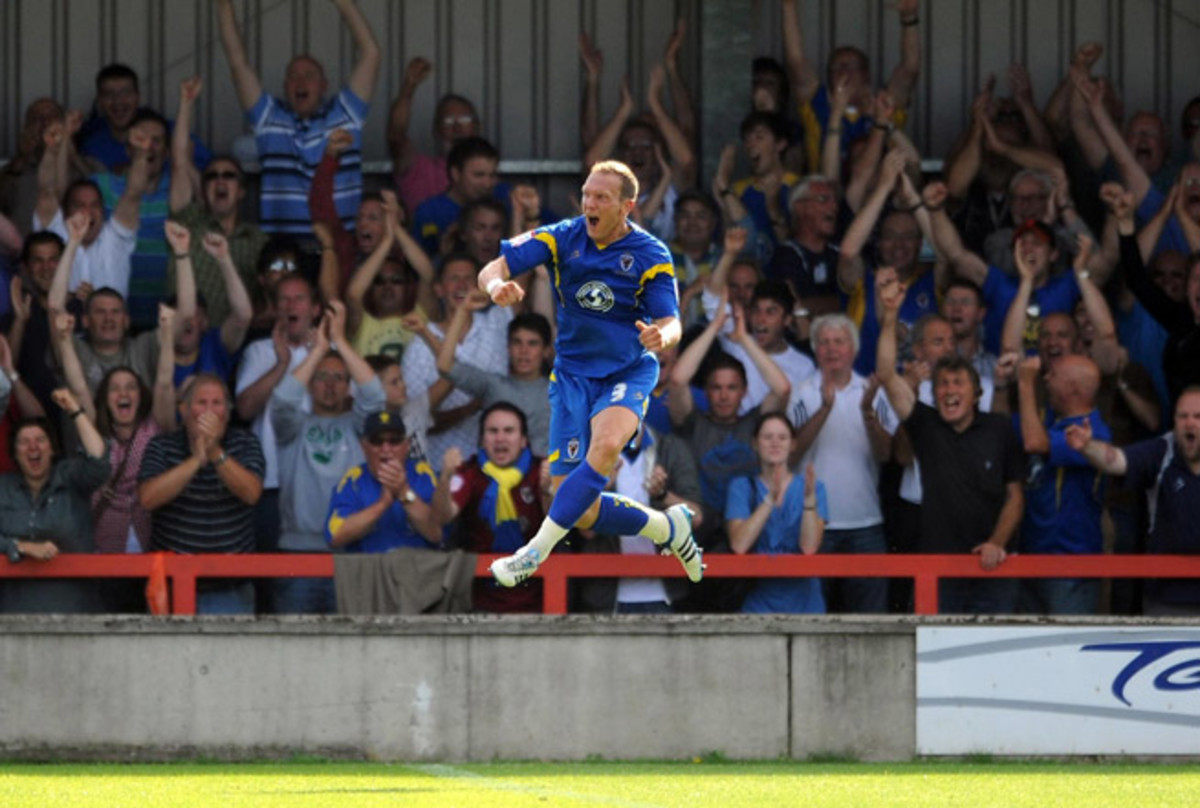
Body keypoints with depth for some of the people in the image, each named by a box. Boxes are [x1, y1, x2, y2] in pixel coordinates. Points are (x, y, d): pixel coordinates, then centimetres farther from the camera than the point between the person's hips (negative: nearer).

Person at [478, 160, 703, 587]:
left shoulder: (651, 255, -8)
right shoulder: (562, 238, -5)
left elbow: (670, 323, -12)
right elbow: (492, 269, -11)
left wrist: (660, 336, -37)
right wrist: (496, 285, -36)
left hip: (629, 371, -2)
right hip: (573, 373, 2)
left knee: (605, 445, -37)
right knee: (582, 512, -5)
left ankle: (538, 550, -35)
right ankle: (667, 527, 22)